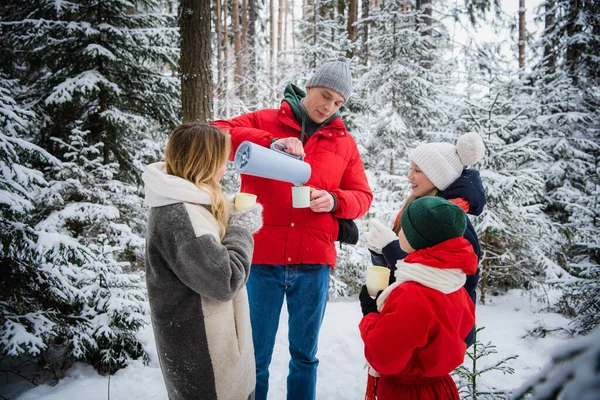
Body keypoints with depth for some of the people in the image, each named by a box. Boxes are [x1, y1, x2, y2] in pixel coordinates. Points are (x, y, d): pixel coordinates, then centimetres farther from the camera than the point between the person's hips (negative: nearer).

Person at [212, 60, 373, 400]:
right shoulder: (265, 122, 2)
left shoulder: (344, 143, 10)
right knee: (255, 357, 10)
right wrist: (270, 142, -26)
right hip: (262, 258, -2)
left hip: (313, 262, 2)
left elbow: (363, 197, 11)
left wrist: (334, 200, -11)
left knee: (305, 354, 17)